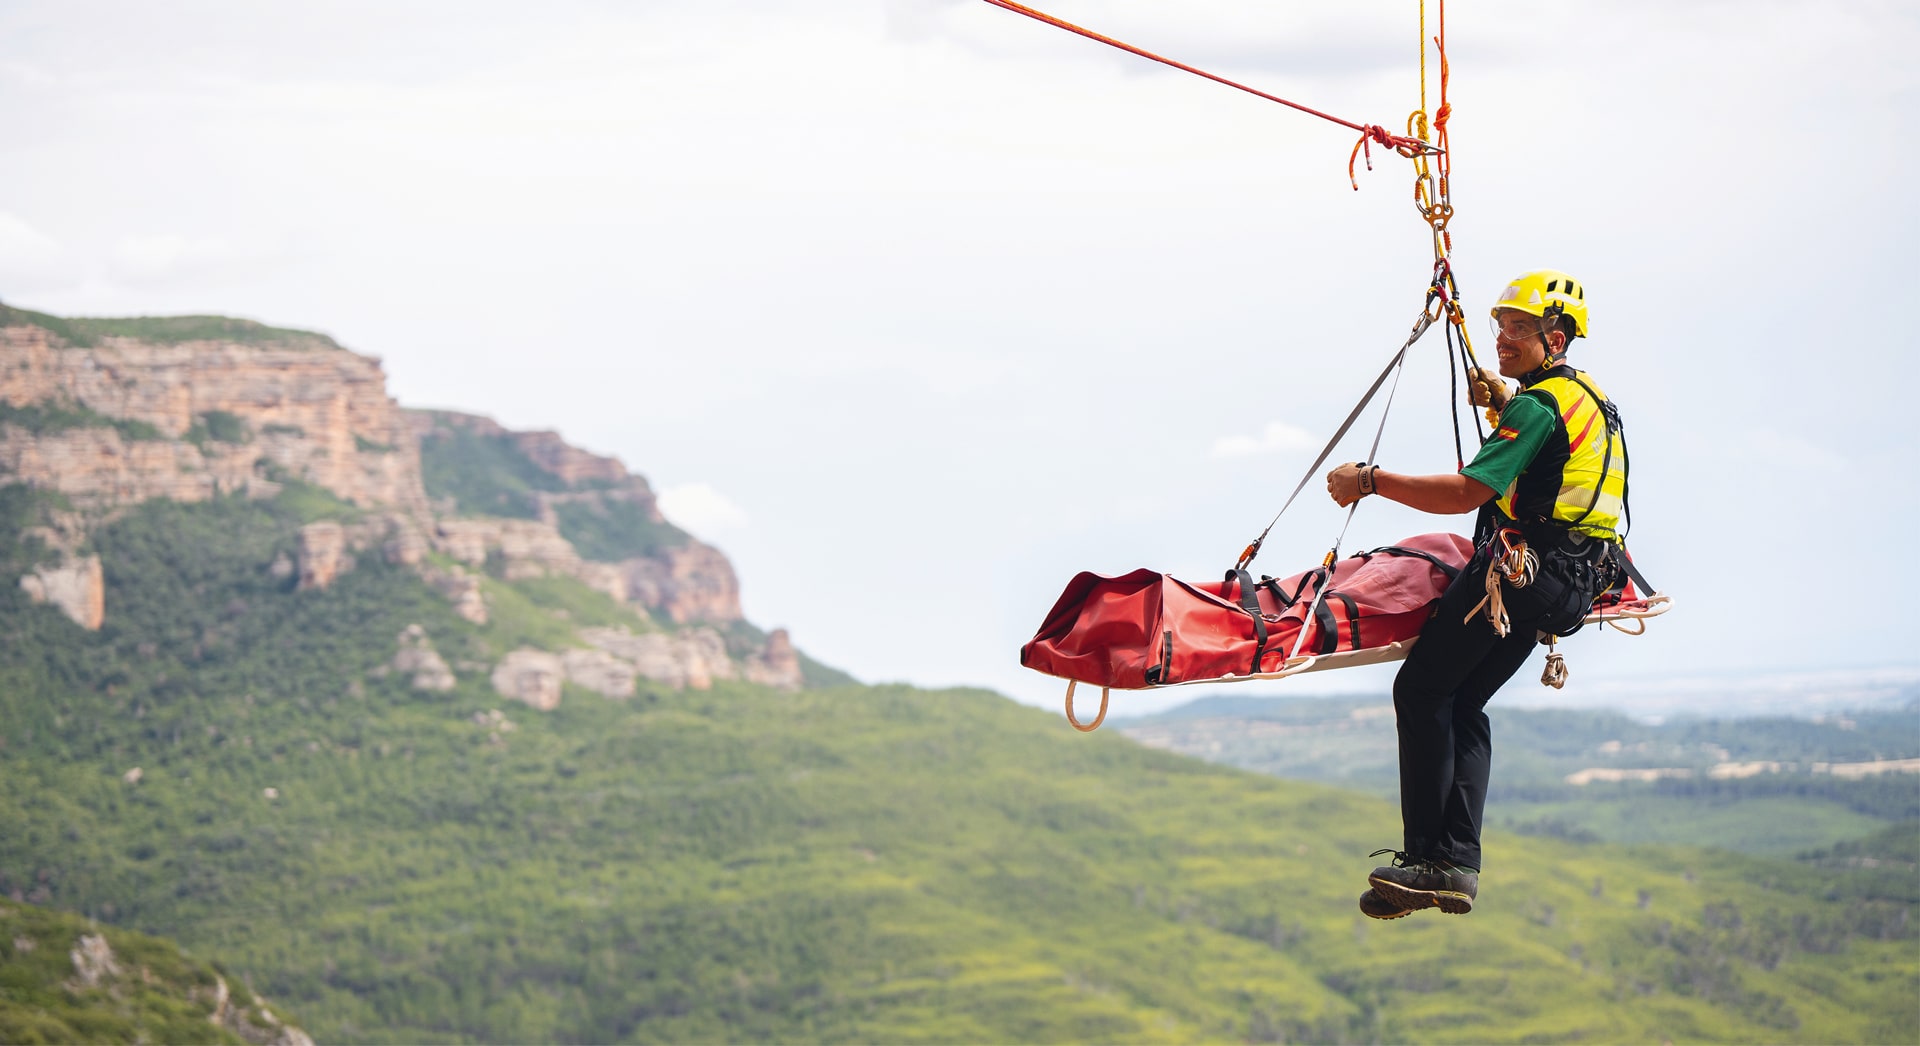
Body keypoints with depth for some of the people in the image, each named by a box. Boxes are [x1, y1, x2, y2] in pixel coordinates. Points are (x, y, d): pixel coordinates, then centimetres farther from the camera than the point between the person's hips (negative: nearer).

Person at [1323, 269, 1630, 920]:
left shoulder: (1537, 407, -14)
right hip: (1571, 584, 10)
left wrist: (1370, 481, -19)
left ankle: (1430, 860, -10)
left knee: (1422, 691, -6)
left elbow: (1467, 492, -23)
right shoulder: (1588, 398, 18)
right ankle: (1459, 866, 1)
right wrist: (1504, 404, 32)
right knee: (1463, 703, 11)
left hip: (1518, 567, -10)